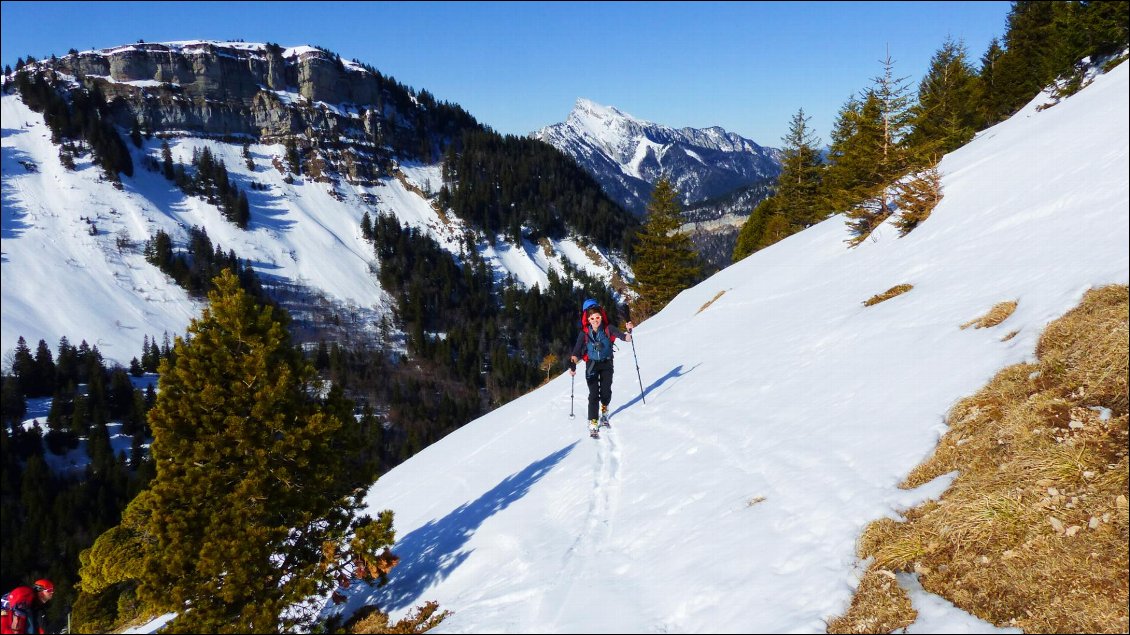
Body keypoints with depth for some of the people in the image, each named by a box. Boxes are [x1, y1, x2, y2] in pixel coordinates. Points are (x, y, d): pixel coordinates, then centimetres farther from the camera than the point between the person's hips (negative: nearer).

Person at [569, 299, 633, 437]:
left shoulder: (608, 329, -9)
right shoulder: (584, 333, -8)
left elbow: (625, 337, -16)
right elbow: (576, 351, -10)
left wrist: (628, 332, -37)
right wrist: (573, 364, -25)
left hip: (607, 363, 1)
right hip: (592, 365, -1)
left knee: (606, 391, -2)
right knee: (594, 394, -11)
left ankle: (604, 410, 32)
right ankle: (593, 424, -10)